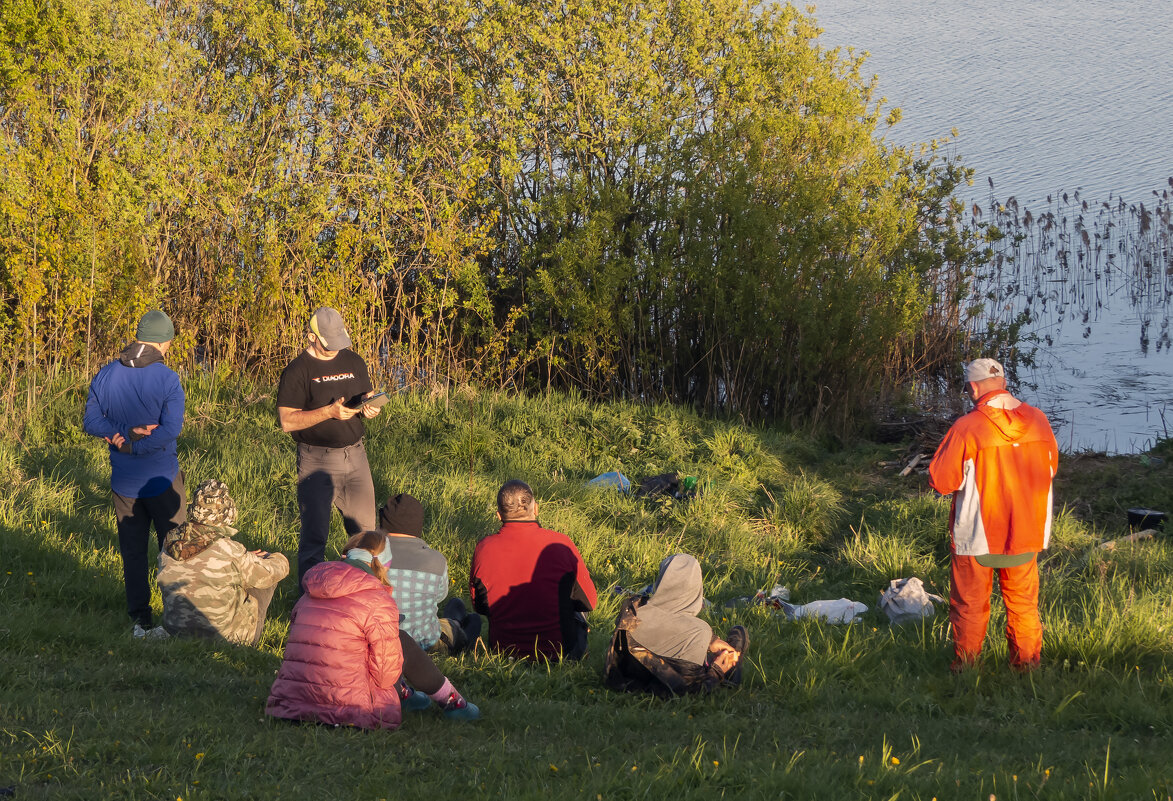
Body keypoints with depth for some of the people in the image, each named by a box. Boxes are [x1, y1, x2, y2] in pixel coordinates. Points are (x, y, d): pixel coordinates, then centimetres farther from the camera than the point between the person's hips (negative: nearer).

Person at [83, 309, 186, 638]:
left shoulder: (106, 376, -1)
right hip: (162, 479, -3)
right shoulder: (167, 379, -14)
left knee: (132, 552, 11)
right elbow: (171, 428, -21)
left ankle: (140, 621, 10)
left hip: (124, 481, 3)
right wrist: (132, 444, -14)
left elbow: (91, 421, -3)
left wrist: (121, 434, -11)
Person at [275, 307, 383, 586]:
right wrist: (329, 412, -23)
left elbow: (367, 395, 22)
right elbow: (287, 421, -13)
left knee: (365, 528, 9)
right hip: (317, 462, -5)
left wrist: (370, 408, -3)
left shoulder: (353, 362, 10)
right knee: (315, 533, -3)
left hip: (355, 456, 5)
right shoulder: (297, 371, -8)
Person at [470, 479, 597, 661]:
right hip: (558, 650, -2)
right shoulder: (560, 544, -17)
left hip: (504, 649, 2)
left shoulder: (483, 549, -11)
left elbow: (478, 606, 6)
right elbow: (589, 602, -4)